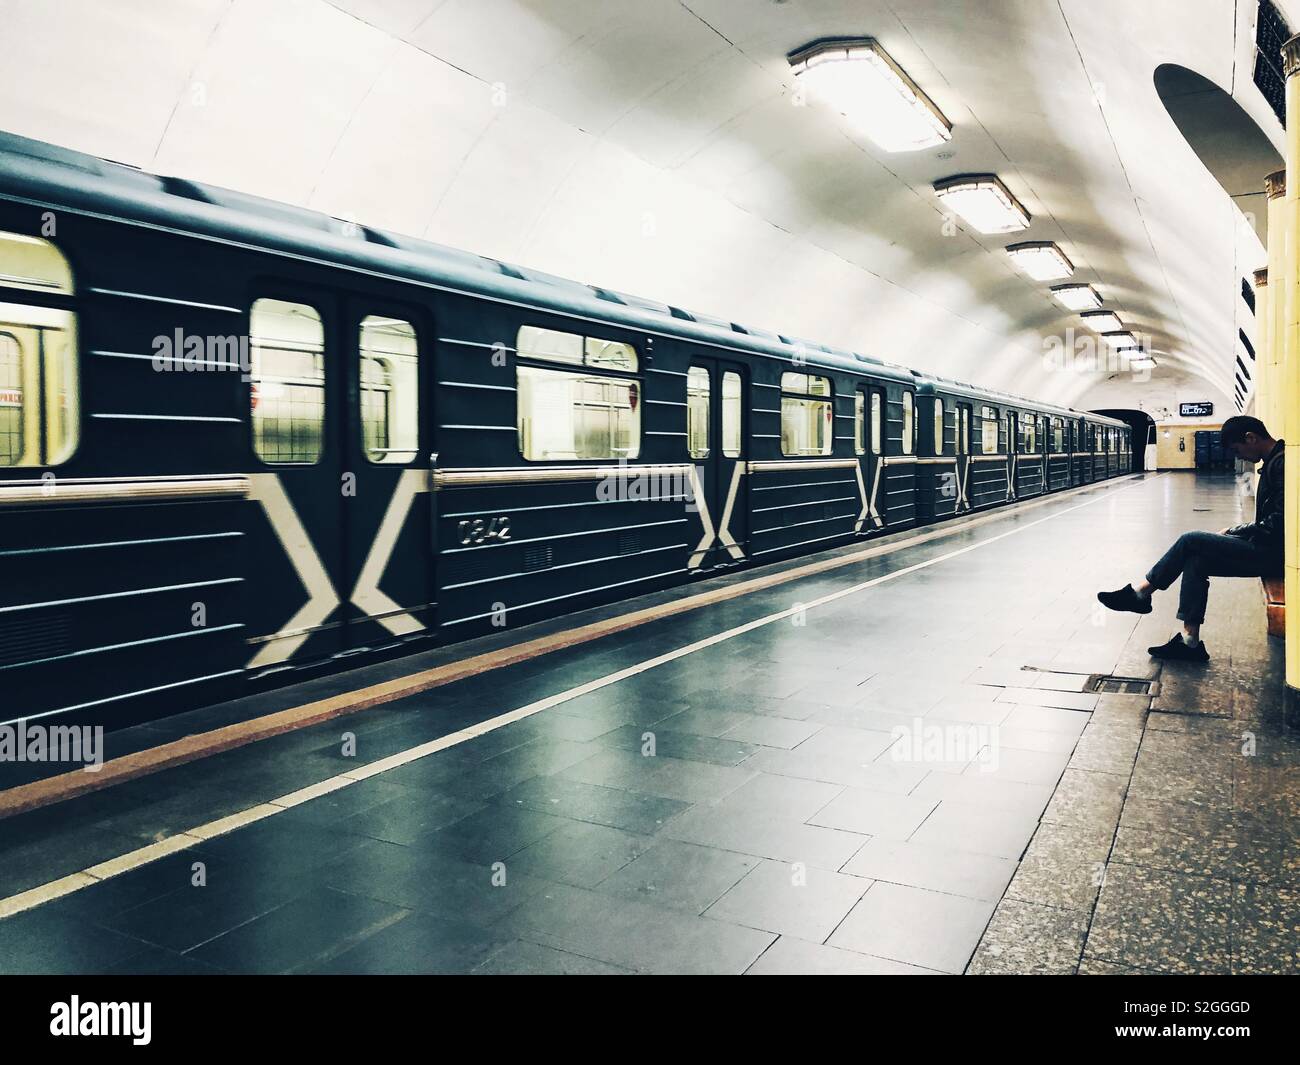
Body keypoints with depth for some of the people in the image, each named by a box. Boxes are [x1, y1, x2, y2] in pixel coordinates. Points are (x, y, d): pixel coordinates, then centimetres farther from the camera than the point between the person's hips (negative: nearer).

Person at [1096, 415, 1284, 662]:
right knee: (1196, 561, 0)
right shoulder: (1275, 461, 15)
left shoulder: (1280, 463, -17)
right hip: (1271, 551, 9)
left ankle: (1139, 593, 3)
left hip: (1273, 552, -9)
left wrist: (1235, 531, -10)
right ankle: (1190, 642, -3)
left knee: (1191, 541, -11)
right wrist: (1236, 532, 5)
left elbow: (1278, 524, -23)